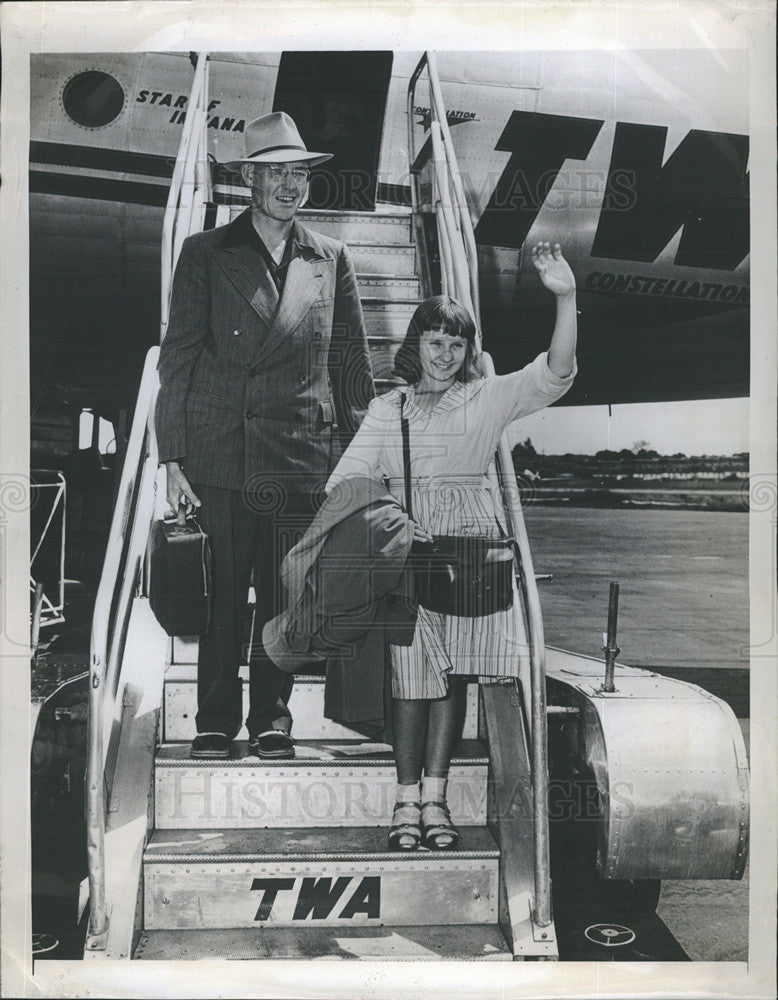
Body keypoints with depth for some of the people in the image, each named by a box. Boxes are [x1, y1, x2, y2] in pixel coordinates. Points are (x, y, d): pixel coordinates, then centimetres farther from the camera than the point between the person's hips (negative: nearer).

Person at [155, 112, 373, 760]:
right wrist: (174, 457, -3)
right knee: (222, 596, 1)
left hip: (303, 456, 2)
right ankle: (216, 722, 16)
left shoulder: (331, 260, 14)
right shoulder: (205, 254, 8)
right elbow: (178, 357, 4)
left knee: (285, 595, 5)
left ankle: (271, 718, 20)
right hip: (220, 453, -1)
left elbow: (353, 364, 14)